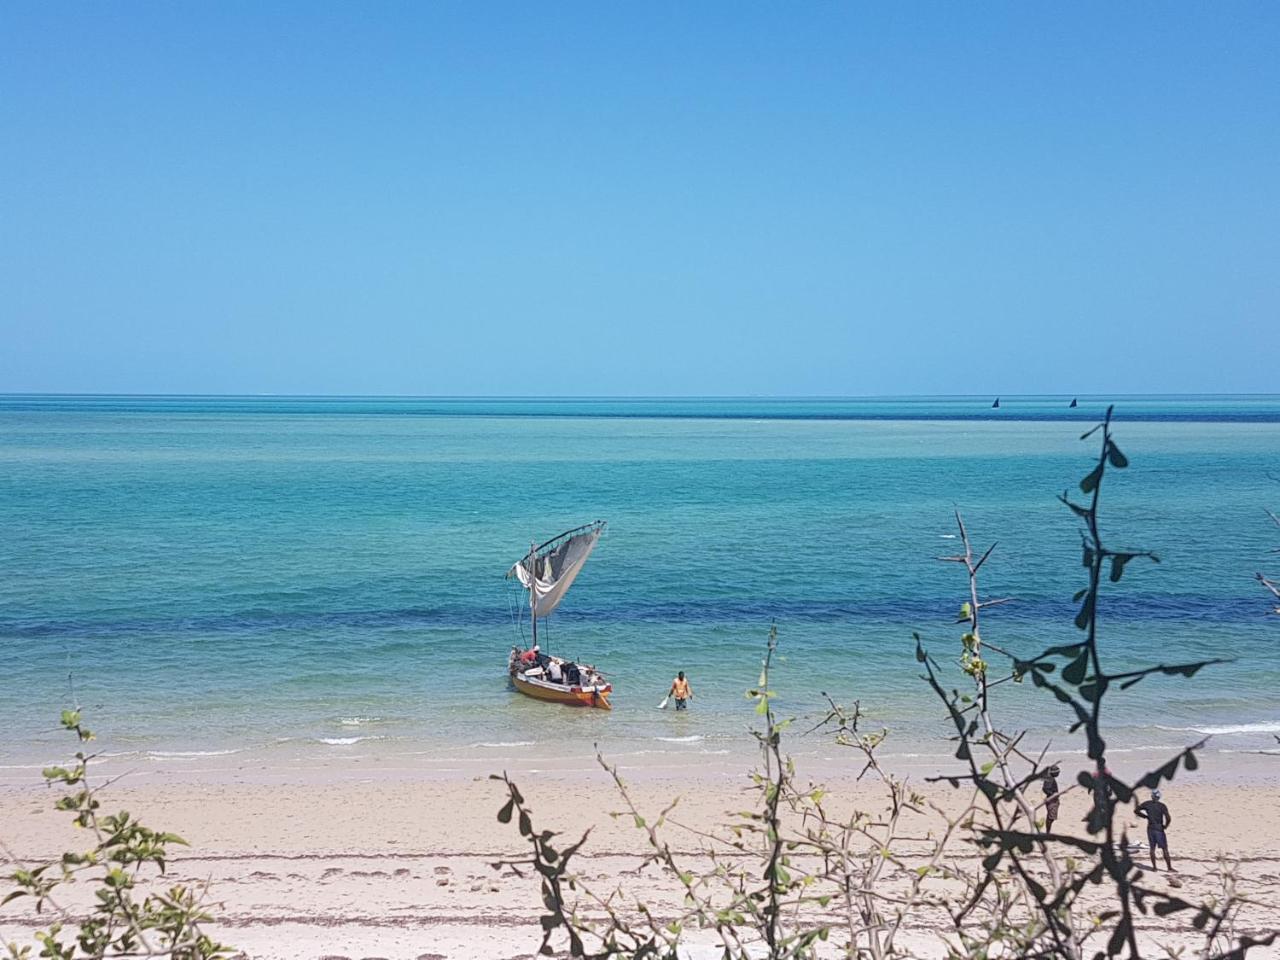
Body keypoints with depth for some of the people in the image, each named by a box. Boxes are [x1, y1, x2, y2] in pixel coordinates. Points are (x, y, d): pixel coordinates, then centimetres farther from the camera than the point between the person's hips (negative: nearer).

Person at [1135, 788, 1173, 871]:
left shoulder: (1147, 804, -1)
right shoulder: (1162, 806, -13)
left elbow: (1136, 811, 6)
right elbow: (1168, 818, -23)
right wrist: (1165, 826, -5)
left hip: (1150, 828, 3)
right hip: (1159, 829, -3)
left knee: (1152, 848, 12)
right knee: (1164, 849, 3)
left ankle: (1154, 867, 13)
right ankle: (1169, 868, 5)